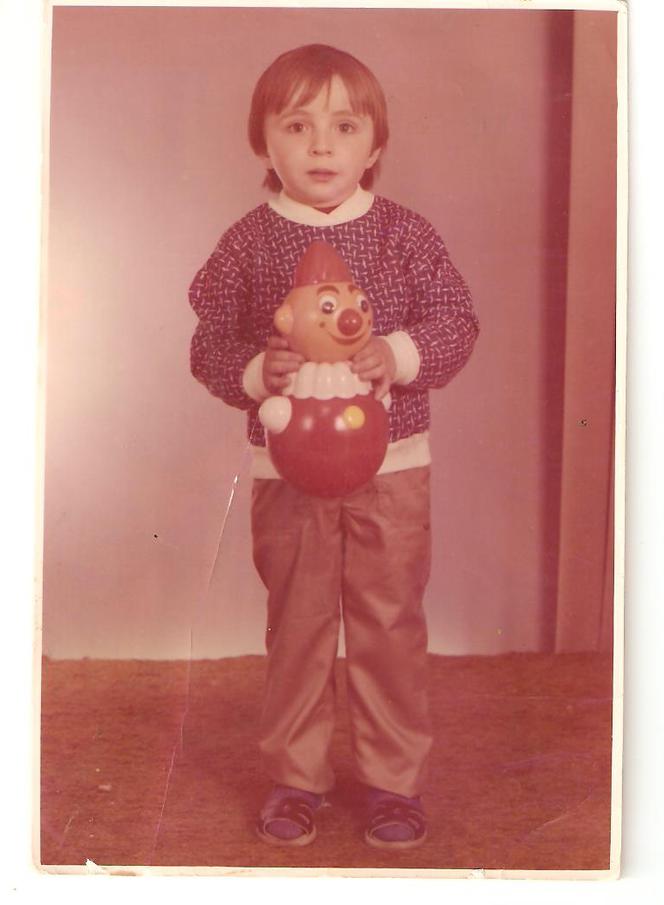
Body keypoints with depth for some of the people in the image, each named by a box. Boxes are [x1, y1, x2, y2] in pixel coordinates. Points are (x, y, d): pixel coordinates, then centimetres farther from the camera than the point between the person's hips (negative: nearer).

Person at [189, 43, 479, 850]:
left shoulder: (405, 234, -2)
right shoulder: (247, 245, -1)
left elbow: (456, 320, -2)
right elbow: (209, 344, 0)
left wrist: (401, 355, -21)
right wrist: (255, 371, -20)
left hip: (391, 464, 0)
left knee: (389, 623, 7)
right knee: (296, 624, 10)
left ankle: (394, 778, 24)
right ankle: (296, 776, 27)